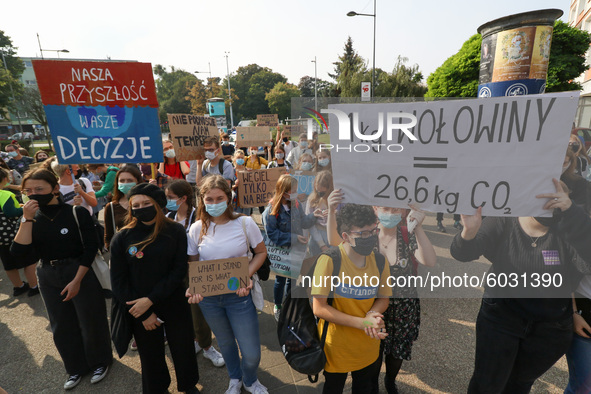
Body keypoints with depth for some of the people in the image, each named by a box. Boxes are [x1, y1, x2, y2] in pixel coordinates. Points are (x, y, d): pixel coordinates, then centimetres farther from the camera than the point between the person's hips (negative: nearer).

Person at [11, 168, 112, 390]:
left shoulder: (77, 213, -15)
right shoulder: (30, 219, -1)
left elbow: (91, 248, -15)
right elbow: (19, 253, -13)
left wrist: (76, 281, -16)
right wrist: (27, 219, -20)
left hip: (82, 274, -5)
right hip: (48, 278, 5)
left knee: (90, 323, 10)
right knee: (62, 326, 18)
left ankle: (100, 362, 36)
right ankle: (76, 368, 40)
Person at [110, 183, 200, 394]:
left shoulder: (175, 231, -10)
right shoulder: (122, 238, -8)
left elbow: (179, 270, -11)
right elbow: (118, 282, -5)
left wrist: (151, 299, -17)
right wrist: (144, 313, -8)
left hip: (174, 305, 0)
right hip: (140, 310, 1)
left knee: (183, 350, 15)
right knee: (151, 356, 19)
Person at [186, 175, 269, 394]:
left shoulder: (245, 223, -13)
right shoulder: (197, 228, -6)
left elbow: (261, 252, -2)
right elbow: (193, 264, 3)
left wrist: (247, 276, -16)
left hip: (239, 295, -2)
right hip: (207, 297, 2)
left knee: (251, 353, 4)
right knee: (225, 343, 24)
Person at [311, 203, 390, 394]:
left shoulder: (380, 260, -10)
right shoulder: (329, 260, -26)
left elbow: (383, 298, 1)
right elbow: (319, 308, -23)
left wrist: (373, 314, -21)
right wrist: (362, 323, -27)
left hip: (369, 345, 4)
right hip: (337, 345, -4)